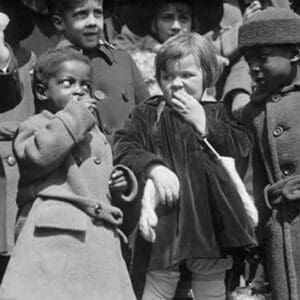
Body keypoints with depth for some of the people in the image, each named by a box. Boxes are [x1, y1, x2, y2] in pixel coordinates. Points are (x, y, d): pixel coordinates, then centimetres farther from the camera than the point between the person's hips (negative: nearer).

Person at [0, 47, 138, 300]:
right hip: (54, 238, -7)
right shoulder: (36, 125, 1)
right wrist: (73, 115, -13)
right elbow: (38, 155, -22)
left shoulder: (95, 134, 24)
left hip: (100, 238, 7)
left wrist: (119, 182, 13)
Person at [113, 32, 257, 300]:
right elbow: (123, 145, -10)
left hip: (211, 225, 2)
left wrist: (203, 122, -9)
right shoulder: (148, 114, 3)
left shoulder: (216, 113, 10)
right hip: (165, 225, -2)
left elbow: (243, 146, -3)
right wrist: (153, 167, -26)